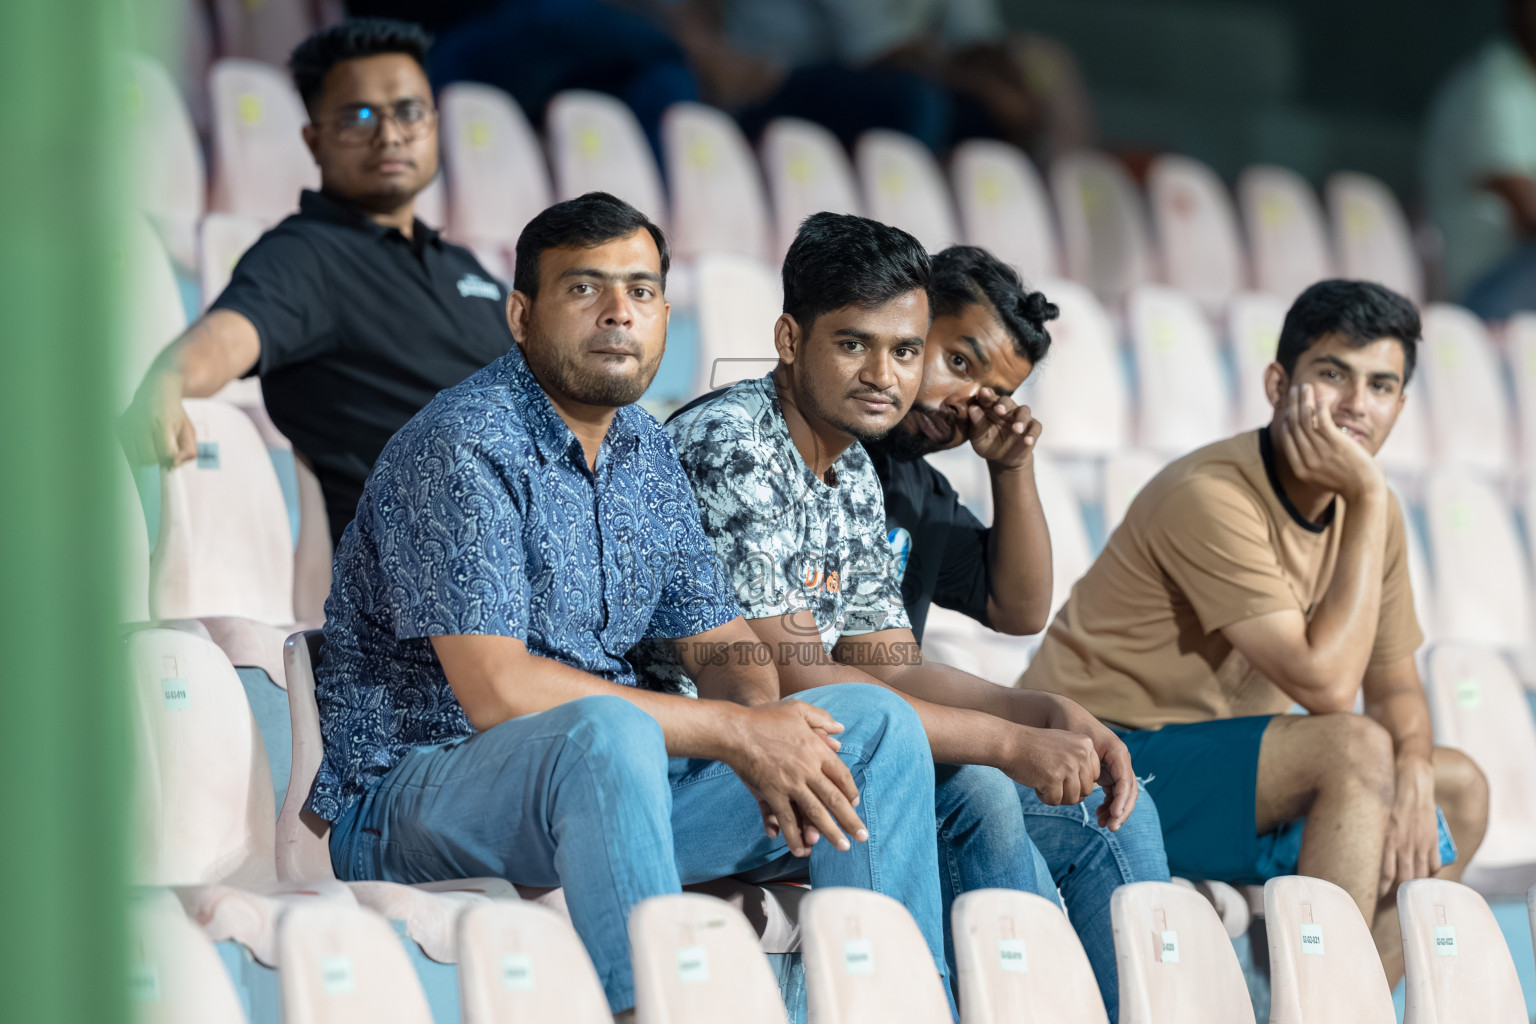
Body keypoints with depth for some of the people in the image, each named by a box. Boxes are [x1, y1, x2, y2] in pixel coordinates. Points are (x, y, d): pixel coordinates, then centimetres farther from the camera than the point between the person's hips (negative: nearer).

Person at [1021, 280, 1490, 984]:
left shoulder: (1366, 509, 4)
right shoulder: (1212, 498, -22)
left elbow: (1395, 687, 10)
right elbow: (1326, 685, -26)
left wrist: (1412, 775, -13)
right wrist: (1369, 502, -23)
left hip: (1219, 765, 9)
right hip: (1106, 760, -9)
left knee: (1458, 790, 9)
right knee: (1356, 749, -28)